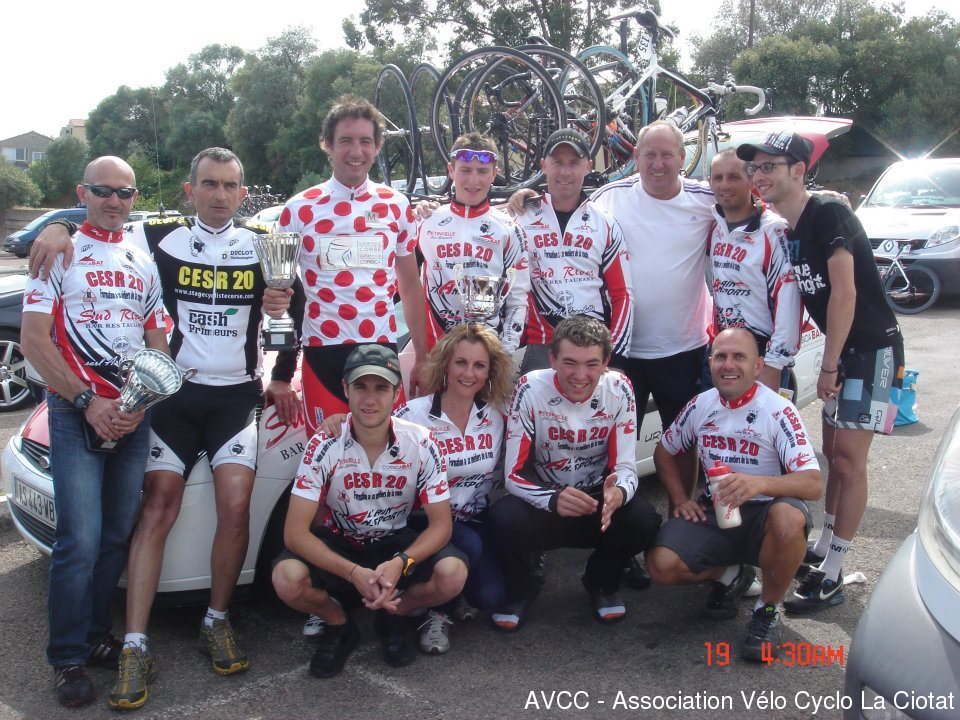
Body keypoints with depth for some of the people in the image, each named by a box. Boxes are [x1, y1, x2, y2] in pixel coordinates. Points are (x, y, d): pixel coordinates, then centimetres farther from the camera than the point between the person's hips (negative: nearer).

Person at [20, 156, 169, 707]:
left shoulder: (144, 263, 16)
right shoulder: (60, 254, 3)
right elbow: (34, 340, -5)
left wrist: (139, 404, -2)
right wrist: (89, 402, -13)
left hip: (134, 415, 4)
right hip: (76, 413, -4)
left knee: (118, 537, 7)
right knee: (81, 540, -9)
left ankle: (97, 637, 21)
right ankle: (69, 658, 4)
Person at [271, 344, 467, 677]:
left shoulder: (421, 443, -17)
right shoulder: (324, 446, -20)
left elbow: (440, 522, -14)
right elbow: (295, 532, -23)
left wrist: (400, 563, -33)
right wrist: (353, 572, -36)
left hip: (397, 543, 1)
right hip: (338, 544, 0)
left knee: (453, 573, -28)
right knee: (287, 578, -31)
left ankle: (395, 616, 6)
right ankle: (338, 624, 4)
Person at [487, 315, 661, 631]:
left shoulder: (618, 389, -12)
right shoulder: (531, 390, -18)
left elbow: (625, 465, -11)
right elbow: (514, 474, -19)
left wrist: (618, 493, -37)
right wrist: (553, 499, -40)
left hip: (598, 500, 2)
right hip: (542, 504, -2)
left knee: (644, 519, -27)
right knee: (504, 517, -33)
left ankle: (601, 583, 7)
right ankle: (520, 590, 2)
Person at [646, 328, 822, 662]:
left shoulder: (778, 410, -14)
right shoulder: (700, 405, 0)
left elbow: (813, 484, -24)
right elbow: (664, 452, 16)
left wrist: (760, 484, -43)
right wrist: (680, 499, 1)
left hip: (764, 512, -3)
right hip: (713, 512, 4)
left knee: (788, 518, -40)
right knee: (661, 564, -22)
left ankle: (767, 609, -11)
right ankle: (730, 575, 13)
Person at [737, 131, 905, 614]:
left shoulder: (829, 215, -18)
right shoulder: (785, 233, 8)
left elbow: (844, 293, -22)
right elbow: (797, 299, 11)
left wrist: (828, 365, -19)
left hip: (873, 348, -9)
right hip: (841, 351, 9)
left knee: (848, 459, -8)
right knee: (833, 452, 15)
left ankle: (831, 577, -1)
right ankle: (823, 548, 27)